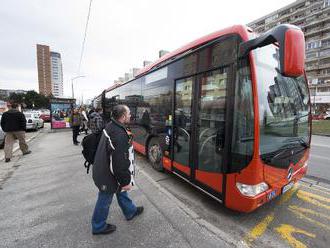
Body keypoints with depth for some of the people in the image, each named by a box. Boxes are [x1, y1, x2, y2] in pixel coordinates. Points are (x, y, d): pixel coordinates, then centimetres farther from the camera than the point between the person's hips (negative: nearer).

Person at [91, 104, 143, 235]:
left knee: (121, 191, 26)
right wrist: (126, 181, -19)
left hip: (104, 169, 9)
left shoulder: (111, 126, -3)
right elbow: (119, 162, -30)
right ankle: (99, 227, 41)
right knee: (105, 200, 14)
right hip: (108, 175, -9)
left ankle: (130, 211, 49)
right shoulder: (119, 135, -33)